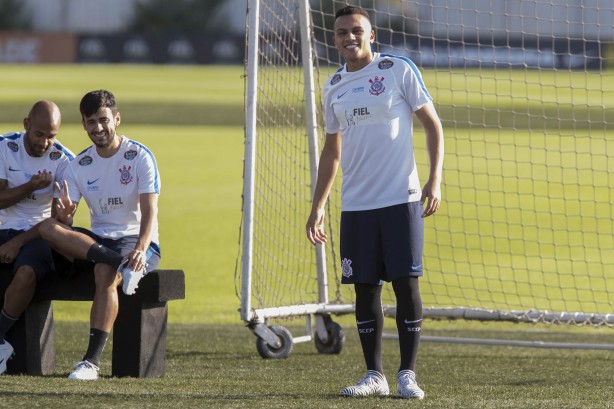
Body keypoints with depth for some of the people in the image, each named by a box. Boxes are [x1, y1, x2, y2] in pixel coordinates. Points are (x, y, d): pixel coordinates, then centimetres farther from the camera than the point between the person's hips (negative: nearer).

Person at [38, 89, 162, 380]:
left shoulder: (139, 156, -5)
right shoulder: (79, 165, 7)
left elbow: (149, 211, -15)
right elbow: (65, 222, 2)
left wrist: (140, 249, -34)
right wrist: (65, 213, -25)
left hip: (137, 241, -5)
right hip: (97, 240, 5)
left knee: (105, 272, -38)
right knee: (48, 228, -24)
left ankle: (92, 361, -39)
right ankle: (122, 264, -34)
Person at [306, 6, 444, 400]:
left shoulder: (399, 69, -1)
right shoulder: (334, 86, 12)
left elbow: (433, 125, 1)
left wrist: (435, 179, -10)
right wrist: (318, 207, 17)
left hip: (401, 199, -4)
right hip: (356, 204, 4)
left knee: (406, 283, -6)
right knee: (365, 288, 3)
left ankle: (408, 374, 0)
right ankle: (374, 374, 10)